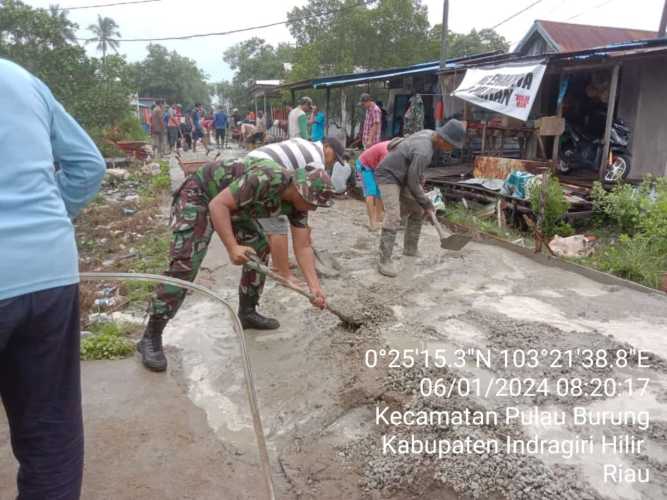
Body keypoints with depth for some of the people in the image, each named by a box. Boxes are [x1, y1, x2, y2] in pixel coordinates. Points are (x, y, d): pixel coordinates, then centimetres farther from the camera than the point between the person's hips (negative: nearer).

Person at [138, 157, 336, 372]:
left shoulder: (297, 201, -8)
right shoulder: (267, 178, -34)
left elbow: (303, 247, -5)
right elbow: (218, 204, -32)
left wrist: (314, 286, -12)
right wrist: (232, 247, -38)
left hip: (232, 204, 9)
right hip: (198, 196, -8)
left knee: (260, 248, 7)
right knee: (184, 266, -17)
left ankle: (247, 313, 22)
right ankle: (150, 338, -10)